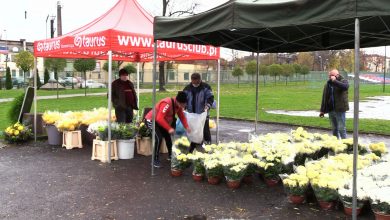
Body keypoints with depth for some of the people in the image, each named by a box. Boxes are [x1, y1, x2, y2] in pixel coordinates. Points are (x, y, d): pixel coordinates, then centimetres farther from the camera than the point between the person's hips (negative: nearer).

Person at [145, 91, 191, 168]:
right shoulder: (167, 104, -35)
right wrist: (169, 128, -38)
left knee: (168, 137, 13)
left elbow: (182, 116, 0)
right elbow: (159, 118, -39)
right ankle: (156, 160, -11)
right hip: (151, 120, -9)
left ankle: (170, 155, 34)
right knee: (159, 138, -22)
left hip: (161, 121, 9)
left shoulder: (179, 105, -7)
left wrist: (187, 127, -13)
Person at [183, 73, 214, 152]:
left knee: (205, 131, -2)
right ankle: (192, 150, 23)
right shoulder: (187, 88, 4)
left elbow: (210, 98, -8)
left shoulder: (206, 87, -4)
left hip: (203, 114, -3)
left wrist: (207, 106, -23)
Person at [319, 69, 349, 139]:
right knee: (334, 128, 13)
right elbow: (324, 98, 17)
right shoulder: (328, 84, 14)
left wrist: (334, 81, -24)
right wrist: (322, 110, 14)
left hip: (339, 110, -6)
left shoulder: (343, 81, -2)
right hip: (330, 110, 6)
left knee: (341, 128, -5)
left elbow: (345, 86, -28)